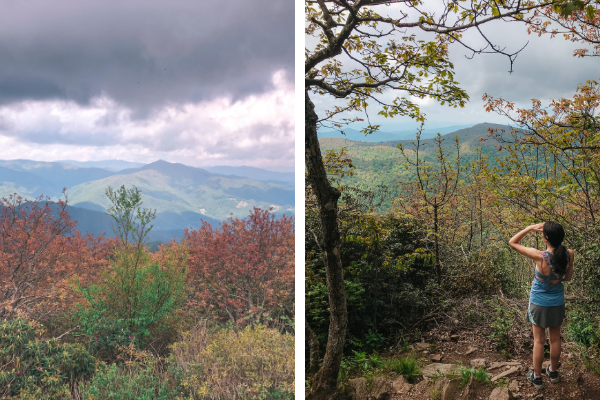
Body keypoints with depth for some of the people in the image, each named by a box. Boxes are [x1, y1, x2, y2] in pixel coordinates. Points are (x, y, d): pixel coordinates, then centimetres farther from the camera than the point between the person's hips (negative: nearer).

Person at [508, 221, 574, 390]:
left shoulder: (540, 256, -31)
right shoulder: (569, 255, -19)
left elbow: (512, 242, -21)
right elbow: (568, 277, -1)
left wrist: (530, 228, -17)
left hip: (539, 303, -3)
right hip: (557, 303, 4)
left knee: (539, 340, 13)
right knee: (555, 339, 22)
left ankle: (537, 376, 29)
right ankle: (553, 371, 42)